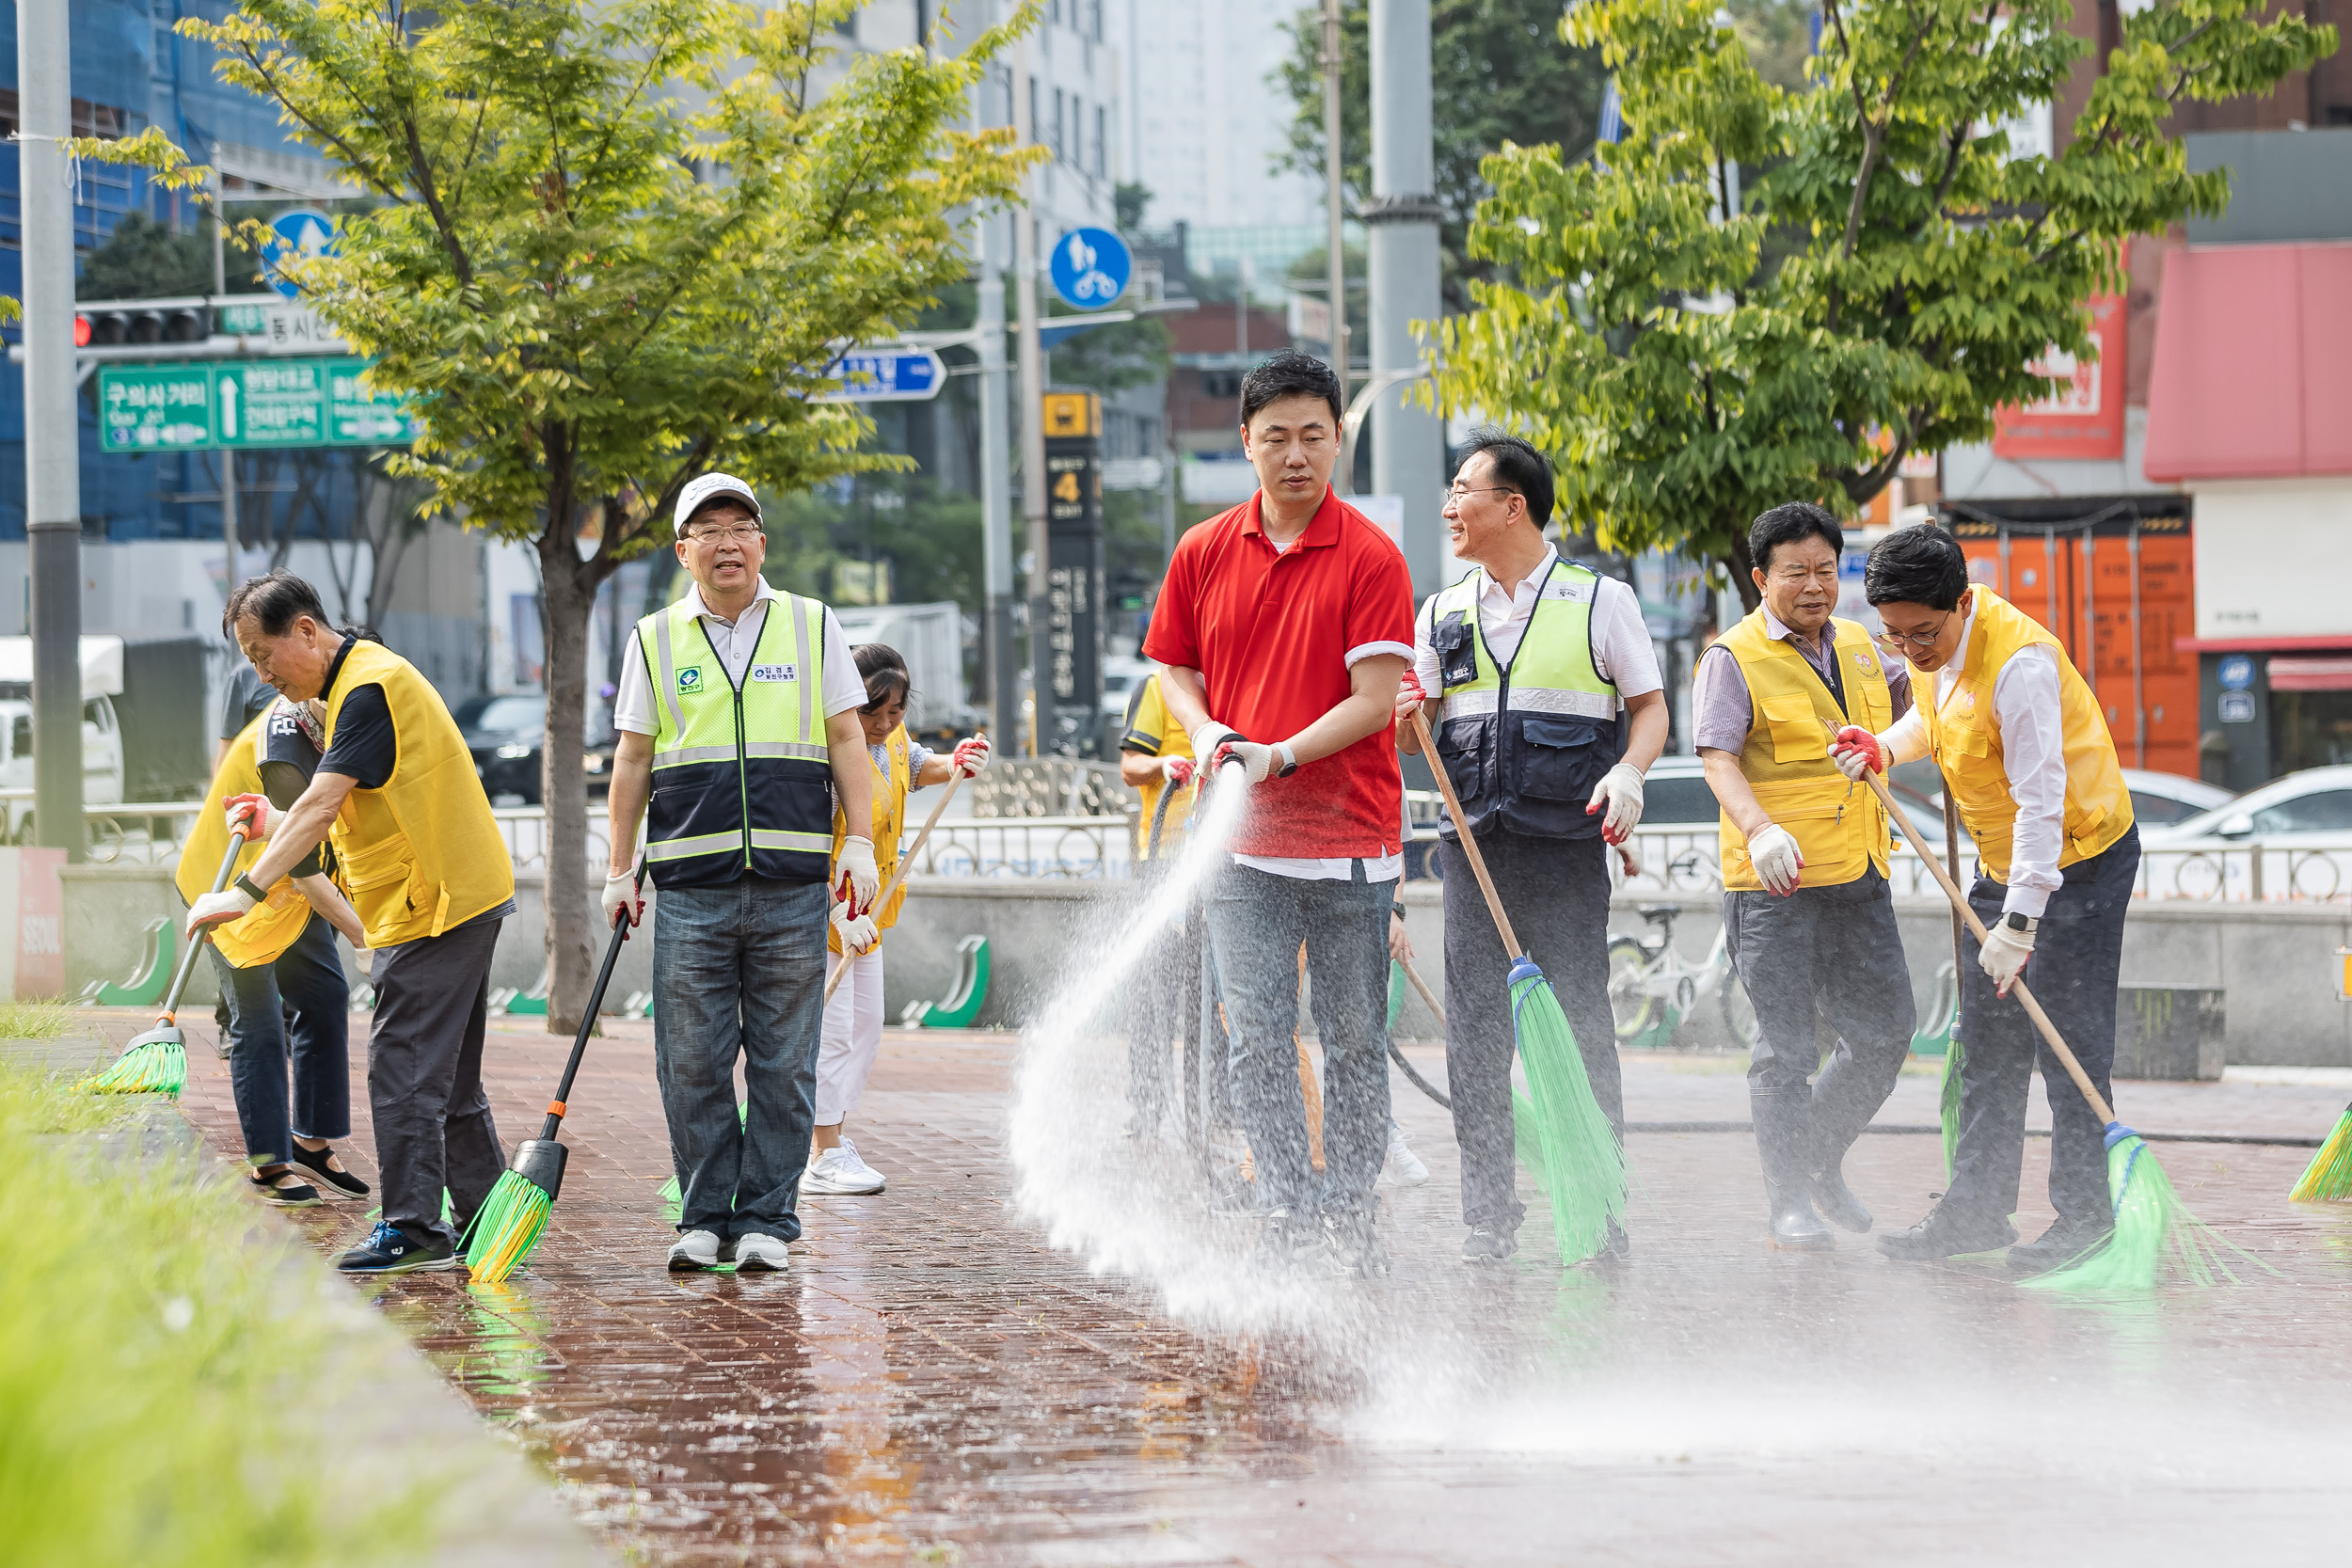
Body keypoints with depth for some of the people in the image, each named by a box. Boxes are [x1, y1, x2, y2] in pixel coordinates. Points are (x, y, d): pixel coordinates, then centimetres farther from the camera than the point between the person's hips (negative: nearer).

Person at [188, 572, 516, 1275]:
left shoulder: (369, 687, -17)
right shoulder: (355, 680, 17)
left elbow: (322, 802, -27)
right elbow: (352, 809, 22)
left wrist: (248, 890, -30)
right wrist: (280, 823, 9)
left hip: (434, 901, -11)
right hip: (458, 896, 11)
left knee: (403, 1065, -9)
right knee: (448, 1076, 13)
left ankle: (411, 1228, -8)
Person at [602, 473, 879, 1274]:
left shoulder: (813, 627, 9)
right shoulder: (655, 640, 10)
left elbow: (846, 740, 9)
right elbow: (633, 759, 12)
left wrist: (860, 842, 0)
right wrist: (620, 869, 9)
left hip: (792, 885, 0)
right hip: (691, 885, 0)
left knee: (783, 1064, 0)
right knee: (692, 1064, -1)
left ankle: (766, 1219, 7)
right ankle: (704, 1217, 7)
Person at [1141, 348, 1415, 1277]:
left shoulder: (1370, 559, -6)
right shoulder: (1204, 554, 7)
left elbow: (1375, 700, -11)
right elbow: (1172, 663, 17)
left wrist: (1280, 756, -21)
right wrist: (1206, 731, -3)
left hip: (1350, 835, -3)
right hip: (1244, 840, 3)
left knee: (1355, 1043, 4)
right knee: (1257, 1038, -4)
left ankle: (1352, 1220, 14)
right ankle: (1288, 1221, 0)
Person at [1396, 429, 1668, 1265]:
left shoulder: (1600, 600, 4)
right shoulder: (1442, 614, 14)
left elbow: (1649, 708, 5)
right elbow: (1411, 737, 15)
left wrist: (1628, 772, -13)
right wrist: (1401, 717, -8)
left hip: (1566, 842, -3)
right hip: (1473, 842, 3)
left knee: (1578, 1023, -4)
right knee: (1476, 1030, 1)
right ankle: (1488, 1218, 7)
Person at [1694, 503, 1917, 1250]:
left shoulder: (1857, 645, 13)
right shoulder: (1733, 660, -6)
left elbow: (1906, 697, 31)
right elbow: (1719, 759, -17)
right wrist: (1761, 829, -35)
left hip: (1859, 880, 6)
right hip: (1774, 883, -6)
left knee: (1885, 1030, 8)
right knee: (1787, 1046, -3)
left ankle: (1821, 1159, 28)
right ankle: (1789, 1202, 5)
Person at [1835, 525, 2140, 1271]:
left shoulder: (2019, 662, -29)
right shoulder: (1942, 642, -3)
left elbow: (2042, 801, -30)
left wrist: (2020, 922, -33)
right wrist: (1886, 747, -4)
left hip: (2080, 858, -9)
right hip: (2004, 863, 9)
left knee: (2068, 1041, -6)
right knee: (1987, 1044, 9)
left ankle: (2084, 1214, 3)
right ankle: (1977, 1209, 14)